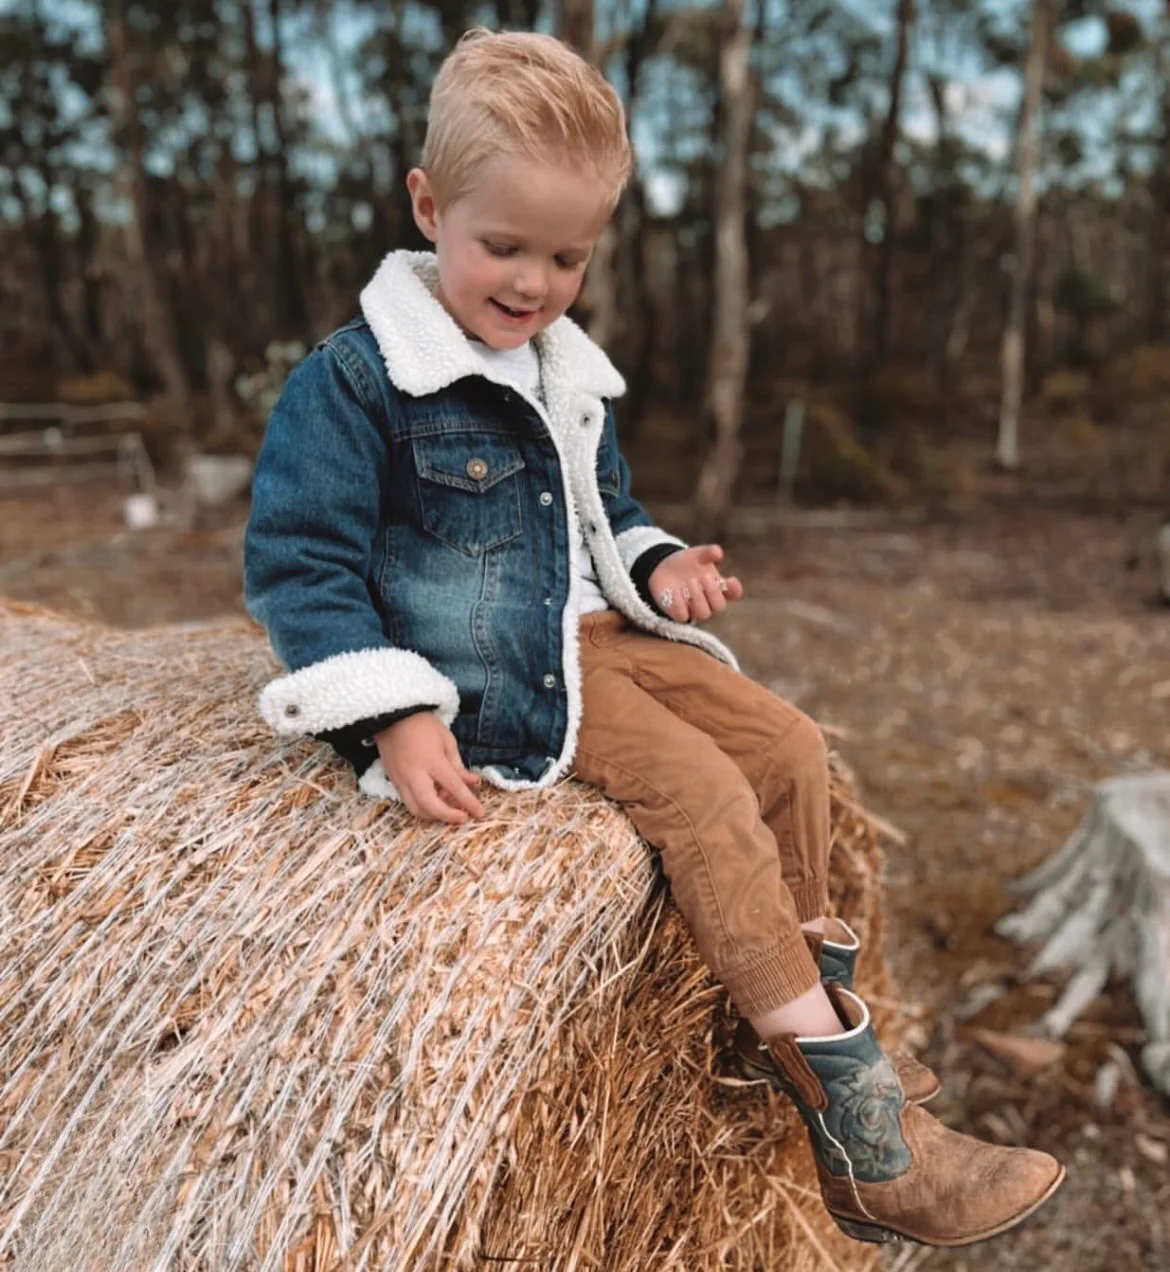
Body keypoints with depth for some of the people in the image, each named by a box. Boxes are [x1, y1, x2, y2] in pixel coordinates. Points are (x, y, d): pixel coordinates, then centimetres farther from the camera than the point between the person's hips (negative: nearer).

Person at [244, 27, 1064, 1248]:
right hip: (483, 677, -8)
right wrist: (394, 717, -23)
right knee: (702, 793, -22)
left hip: (589, 634, 9)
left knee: (787, 745, 0)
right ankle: (860, 1129, -13)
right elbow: (299, 562, -14)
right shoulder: (353, 380, -12)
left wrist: (654, 566, 2)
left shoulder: (567, 376, 13)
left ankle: (800, 1002, 17)